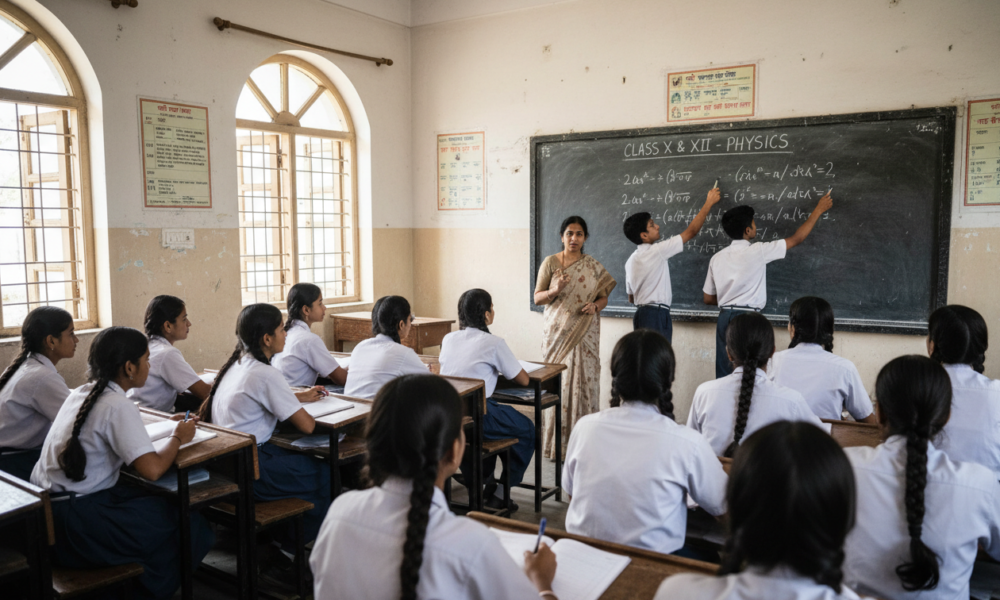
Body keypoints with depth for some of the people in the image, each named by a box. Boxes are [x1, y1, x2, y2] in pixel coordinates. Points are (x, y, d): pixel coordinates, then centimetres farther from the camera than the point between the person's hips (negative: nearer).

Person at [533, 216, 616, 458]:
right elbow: (537, 298, 3)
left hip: (585, 333, 1)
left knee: (583, 381, -1)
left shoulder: (593, 266, 8)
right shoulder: (550, 262, 2)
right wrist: (556, 290, -16)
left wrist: (595, 305, -11)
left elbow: (604, 297, 11)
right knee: (557, 382, -4)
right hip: (558, 331, -1)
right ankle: (556, 442, 5)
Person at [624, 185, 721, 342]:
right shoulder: (655, 251, -10)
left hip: (642, 314, 9)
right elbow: (691, 232, -6)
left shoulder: (631, 261, 14)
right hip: (656, 315, -9)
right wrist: (709, 203, 4)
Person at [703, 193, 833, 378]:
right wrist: (819, 210, 15)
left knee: (724, 374, 8)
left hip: (724, 318, 6)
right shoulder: (757, 251, -7)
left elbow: (708, 298, 11)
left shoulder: (717, 258, 8)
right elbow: (796, 239, 4)